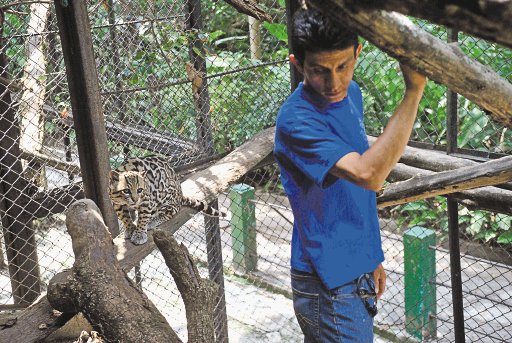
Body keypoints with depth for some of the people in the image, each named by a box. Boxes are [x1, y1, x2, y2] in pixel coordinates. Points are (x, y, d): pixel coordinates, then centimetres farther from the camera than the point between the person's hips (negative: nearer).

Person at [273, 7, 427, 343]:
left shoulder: (351, 93, 2)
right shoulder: (296, 120, -25)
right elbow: (368, 174, -38)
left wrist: (371, 258, 16)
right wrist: (414, 89, -37)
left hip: (357, 270, 8)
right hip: (329, 287, -8)